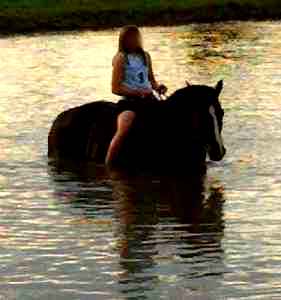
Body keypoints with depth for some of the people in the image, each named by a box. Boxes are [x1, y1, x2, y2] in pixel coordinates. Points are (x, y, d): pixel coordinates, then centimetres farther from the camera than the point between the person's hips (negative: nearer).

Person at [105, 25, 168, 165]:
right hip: (129, 101, -6)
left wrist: (157, 87, 2)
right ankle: (107, 168, -24)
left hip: (149, 99, 6)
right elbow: (115, 88, -8)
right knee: (123, 131, -28)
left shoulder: (145, 56, 15)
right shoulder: (120, 58, -3)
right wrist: (138, 92, -16)